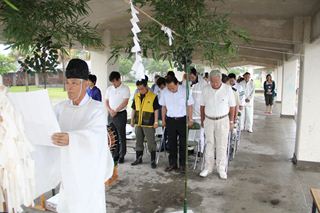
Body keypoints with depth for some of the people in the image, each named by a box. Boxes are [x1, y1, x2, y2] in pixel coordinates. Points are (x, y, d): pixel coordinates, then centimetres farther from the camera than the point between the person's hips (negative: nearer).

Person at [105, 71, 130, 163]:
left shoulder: (125, 89, -6)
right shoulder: (109, 89, 10)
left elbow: (125, 102, -14)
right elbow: (106, 101, 11)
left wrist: (115, 111, -13)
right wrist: (110, 110, -7)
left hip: (121, 114, -5)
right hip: (111, 114, 5)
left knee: (121, 136, 0)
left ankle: (122, 155, 9)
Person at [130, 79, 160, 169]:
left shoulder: (153, 96, -8)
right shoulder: (136, 96, 7)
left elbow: (156, 110, -6)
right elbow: (133, 109, 14)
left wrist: (156, 122, -9)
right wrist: (132, 120, 14)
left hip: (149, 124, -5)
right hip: (138, 123, 6)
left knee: (151, 142, 2)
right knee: (138, 142, 15)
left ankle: (153, 160, 13)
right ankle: (139, 159, 28)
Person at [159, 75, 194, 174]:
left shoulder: (184, 90, -13)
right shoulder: (164, 92, -3)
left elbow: (189, 106, -5)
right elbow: (164, 107, 7)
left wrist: (190, 119, -4)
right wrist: (163, 120, 9)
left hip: (182, 119, -3)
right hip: (170, 120, 3)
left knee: (183, 143, 5)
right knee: (171, 143, 10)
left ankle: (182, 164, 18)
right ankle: (172, 164, 23)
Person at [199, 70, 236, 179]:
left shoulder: (228, 89, -10)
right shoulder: (206, 89, -3)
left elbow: (232, 106, -3)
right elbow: (202, 106, 7)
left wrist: (231, 122, -1)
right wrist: (202, 120, 10)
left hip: (222, 120, -2)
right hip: (209, 120, 2)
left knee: (222, 146, 5)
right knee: (209, 144, 10)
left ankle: (221, 169, 19)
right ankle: (208, 167, 21)